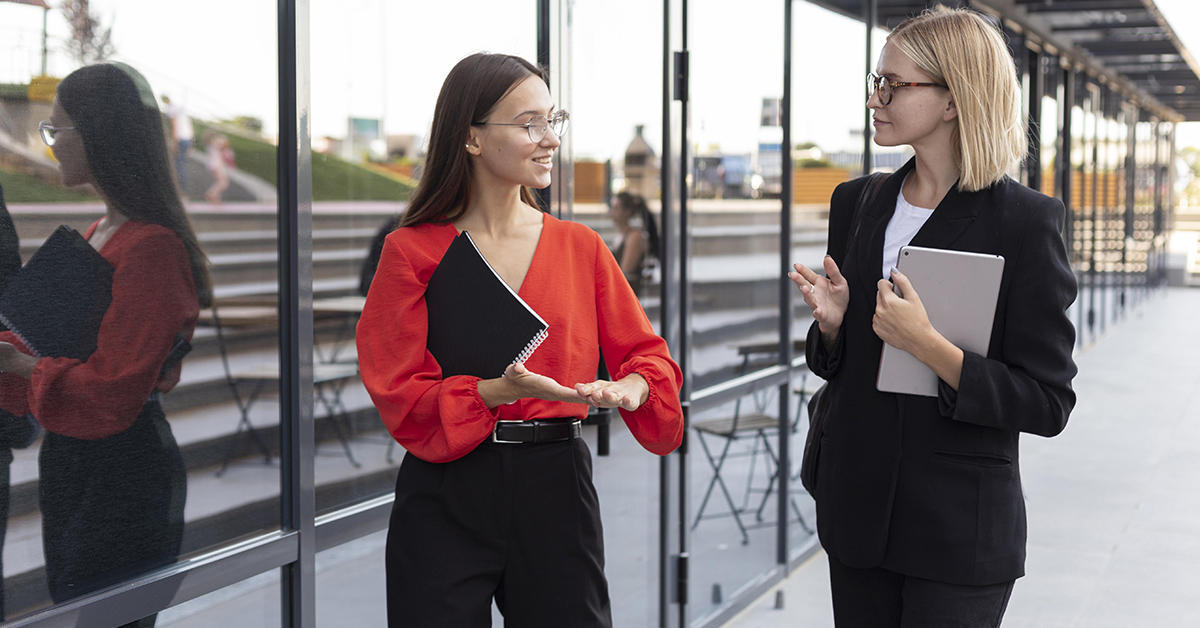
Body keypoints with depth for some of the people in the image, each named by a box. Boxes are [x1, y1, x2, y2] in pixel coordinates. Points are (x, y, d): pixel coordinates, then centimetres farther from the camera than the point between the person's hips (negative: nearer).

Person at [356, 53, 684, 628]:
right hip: (446, 494, -2)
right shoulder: (414, 251, -2)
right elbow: (399, 395, -7)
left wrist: (632, 386, -16)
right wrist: (500, 390, -22)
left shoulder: (581, 247, 8)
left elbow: (643, 351, 7)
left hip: (556, 491, 3)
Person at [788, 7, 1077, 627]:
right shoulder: (856, 204, 7)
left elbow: (1048, 403, -12)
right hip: (859, 515, 5)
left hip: (960, 530, -5)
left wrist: (927, 345, -23)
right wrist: (830, 323, -6)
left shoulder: (1025, 221, -11)